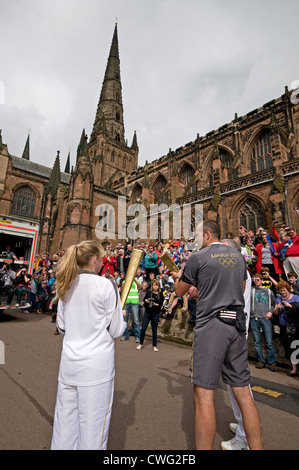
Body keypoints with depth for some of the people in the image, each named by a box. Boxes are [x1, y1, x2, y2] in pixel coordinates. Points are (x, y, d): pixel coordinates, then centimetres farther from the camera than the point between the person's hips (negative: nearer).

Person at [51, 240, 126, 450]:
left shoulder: (66, 286, 2)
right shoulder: (106, 285, -15)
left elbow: (61, 326, 11)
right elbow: (116, 331, -10)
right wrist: (122, 318, 9)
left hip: (69, 364, 6)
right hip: (97, 365, -5)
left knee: (65, 420, 19)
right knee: (92, 423, 10)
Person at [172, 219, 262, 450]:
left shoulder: (198, 257, -6)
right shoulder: (238, 256, 11)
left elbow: (180, 291, 4)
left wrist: (178, 277, 26)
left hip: (211, 325, -7)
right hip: (238, 325, 7)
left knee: (203, 394, 1)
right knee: (243, 392, 16)